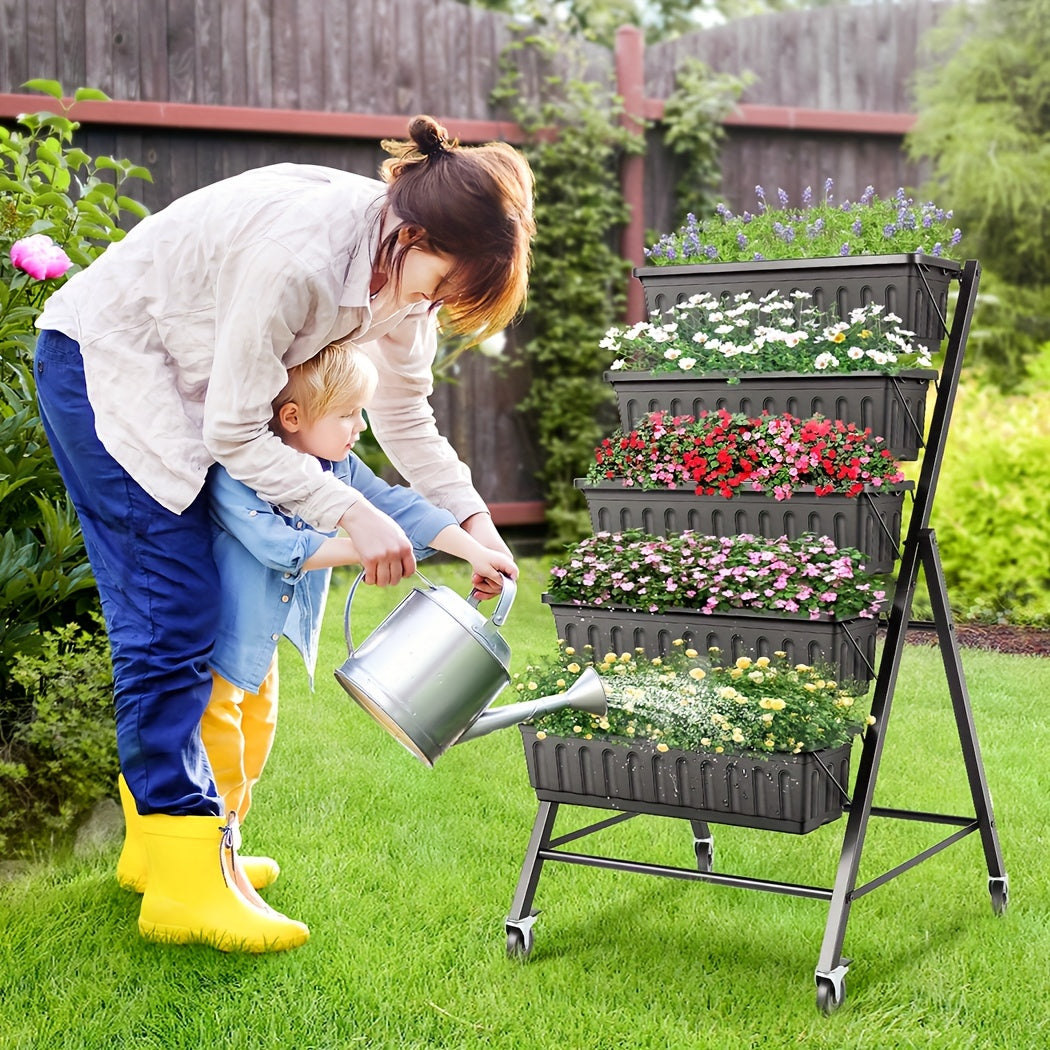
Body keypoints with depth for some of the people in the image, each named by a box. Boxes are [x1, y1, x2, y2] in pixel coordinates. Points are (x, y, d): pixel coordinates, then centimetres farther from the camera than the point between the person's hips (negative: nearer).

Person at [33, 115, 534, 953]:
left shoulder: (407, 265, -8)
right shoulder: (301, 256, -34)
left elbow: (406, 418, 4)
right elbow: (235, 435, -25)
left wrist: (473, 520, -8)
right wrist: (353, 515, -27)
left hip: (183, 381, 9)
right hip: (104, 367, -8)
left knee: (169, 613, 8)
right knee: (171, 615, -13)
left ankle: (158, 836, 18)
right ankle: (185, 884, -10)